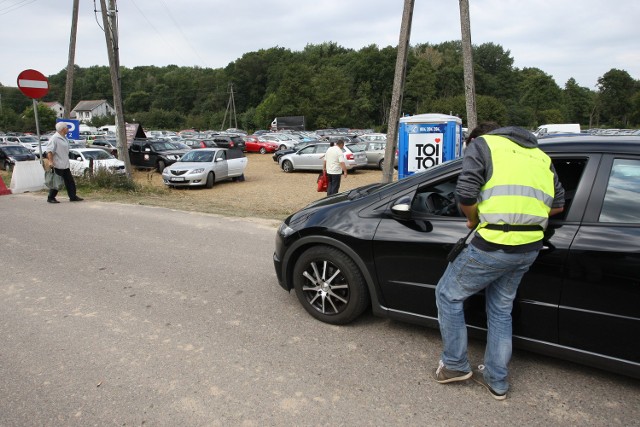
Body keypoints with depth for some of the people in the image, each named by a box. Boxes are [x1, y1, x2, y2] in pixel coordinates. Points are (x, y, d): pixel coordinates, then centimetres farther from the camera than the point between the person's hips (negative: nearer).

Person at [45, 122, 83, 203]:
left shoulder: (64, 138, 14)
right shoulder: (54, 138, -14)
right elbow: (49, 151, -19)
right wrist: (50, 161, -26)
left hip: (65, 165, 9)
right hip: (58, 165, -9)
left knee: (70, 181, 11)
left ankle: (73, 197, 17)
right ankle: (51, 198, 9)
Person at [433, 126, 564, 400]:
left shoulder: (483, 144, 3)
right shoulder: (539, 155, 22)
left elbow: (465, 195, -10)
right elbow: (558, 204, 20)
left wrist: (474, 220, 8)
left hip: (495, 243, -7)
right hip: (531, 246, 7)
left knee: (448, 294, 13)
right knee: (501, 310, 22)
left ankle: (455, 365, 24)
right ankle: (497, 381, 32)